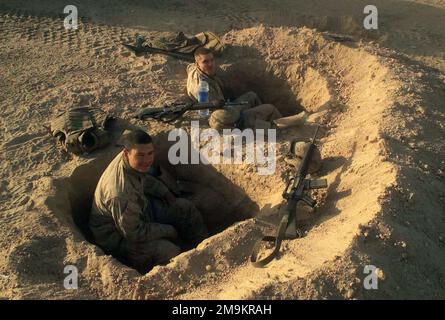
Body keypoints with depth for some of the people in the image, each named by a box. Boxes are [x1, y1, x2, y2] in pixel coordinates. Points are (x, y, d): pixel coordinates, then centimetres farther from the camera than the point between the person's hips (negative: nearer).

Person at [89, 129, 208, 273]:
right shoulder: (120, 194, -39)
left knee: (185, 207, 6)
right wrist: (169, 230, -17)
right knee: (169, 252, -28)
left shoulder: (134, 162, -14)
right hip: (118, 236, -9)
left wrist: (166, 194, -1)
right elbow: (133, 232, -28)